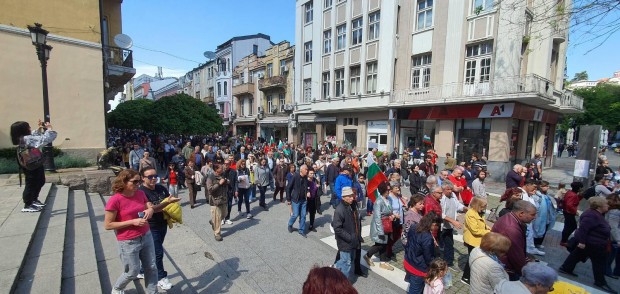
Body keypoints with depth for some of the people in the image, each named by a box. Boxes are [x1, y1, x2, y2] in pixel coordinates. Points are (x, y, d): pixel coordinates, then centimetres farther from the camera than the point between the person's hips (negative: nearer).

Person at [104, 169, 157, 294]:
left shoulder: (140, 194, -3)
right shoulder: (115, 200, -20)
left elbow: (150, 207, 11)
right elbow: (107, 225, -15)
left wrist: (150, 210, -13)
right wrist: (132, 221, -22)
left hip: (146, 237, 5)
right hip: (128, 242, -5)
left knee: (151, 268, 15)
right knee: (132, 273, 15)